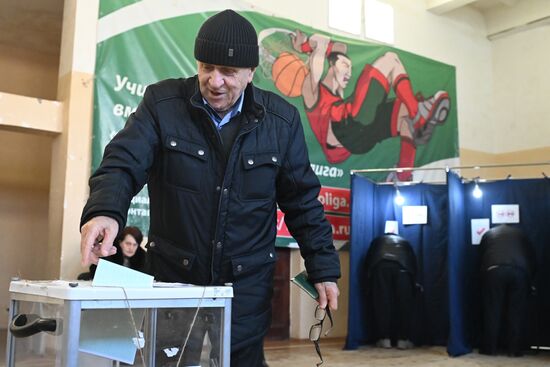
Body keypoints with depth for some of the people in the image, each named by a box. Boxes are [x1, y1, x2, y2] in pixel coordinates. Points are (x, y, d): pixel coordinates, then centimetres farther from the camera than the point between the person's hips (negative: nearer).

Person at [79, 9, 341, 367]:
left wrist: (324, 268, 2)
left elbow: (302, 201, 3)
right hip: (172, 278, 0)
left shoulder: (281, 119, -2)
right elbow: (123, 164, -14)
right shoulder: (162, 103, -6)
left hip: (247, 287, 0)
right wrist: (105, 211, -35)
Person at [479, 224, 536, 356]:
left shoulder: (489, 233, 30)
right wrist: (529, 280, 36)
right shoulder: (519, 232, 31)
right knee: (517, 311, 6)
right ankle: (514, 350, 8)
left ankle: (490, 348, 9)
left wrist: (484, 274, 37)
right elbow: (532, 257, 28)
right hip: (519, 270, 1)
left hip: (494, 270, -1)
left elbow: (481, 257, 29)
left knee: (492, 311, 5)